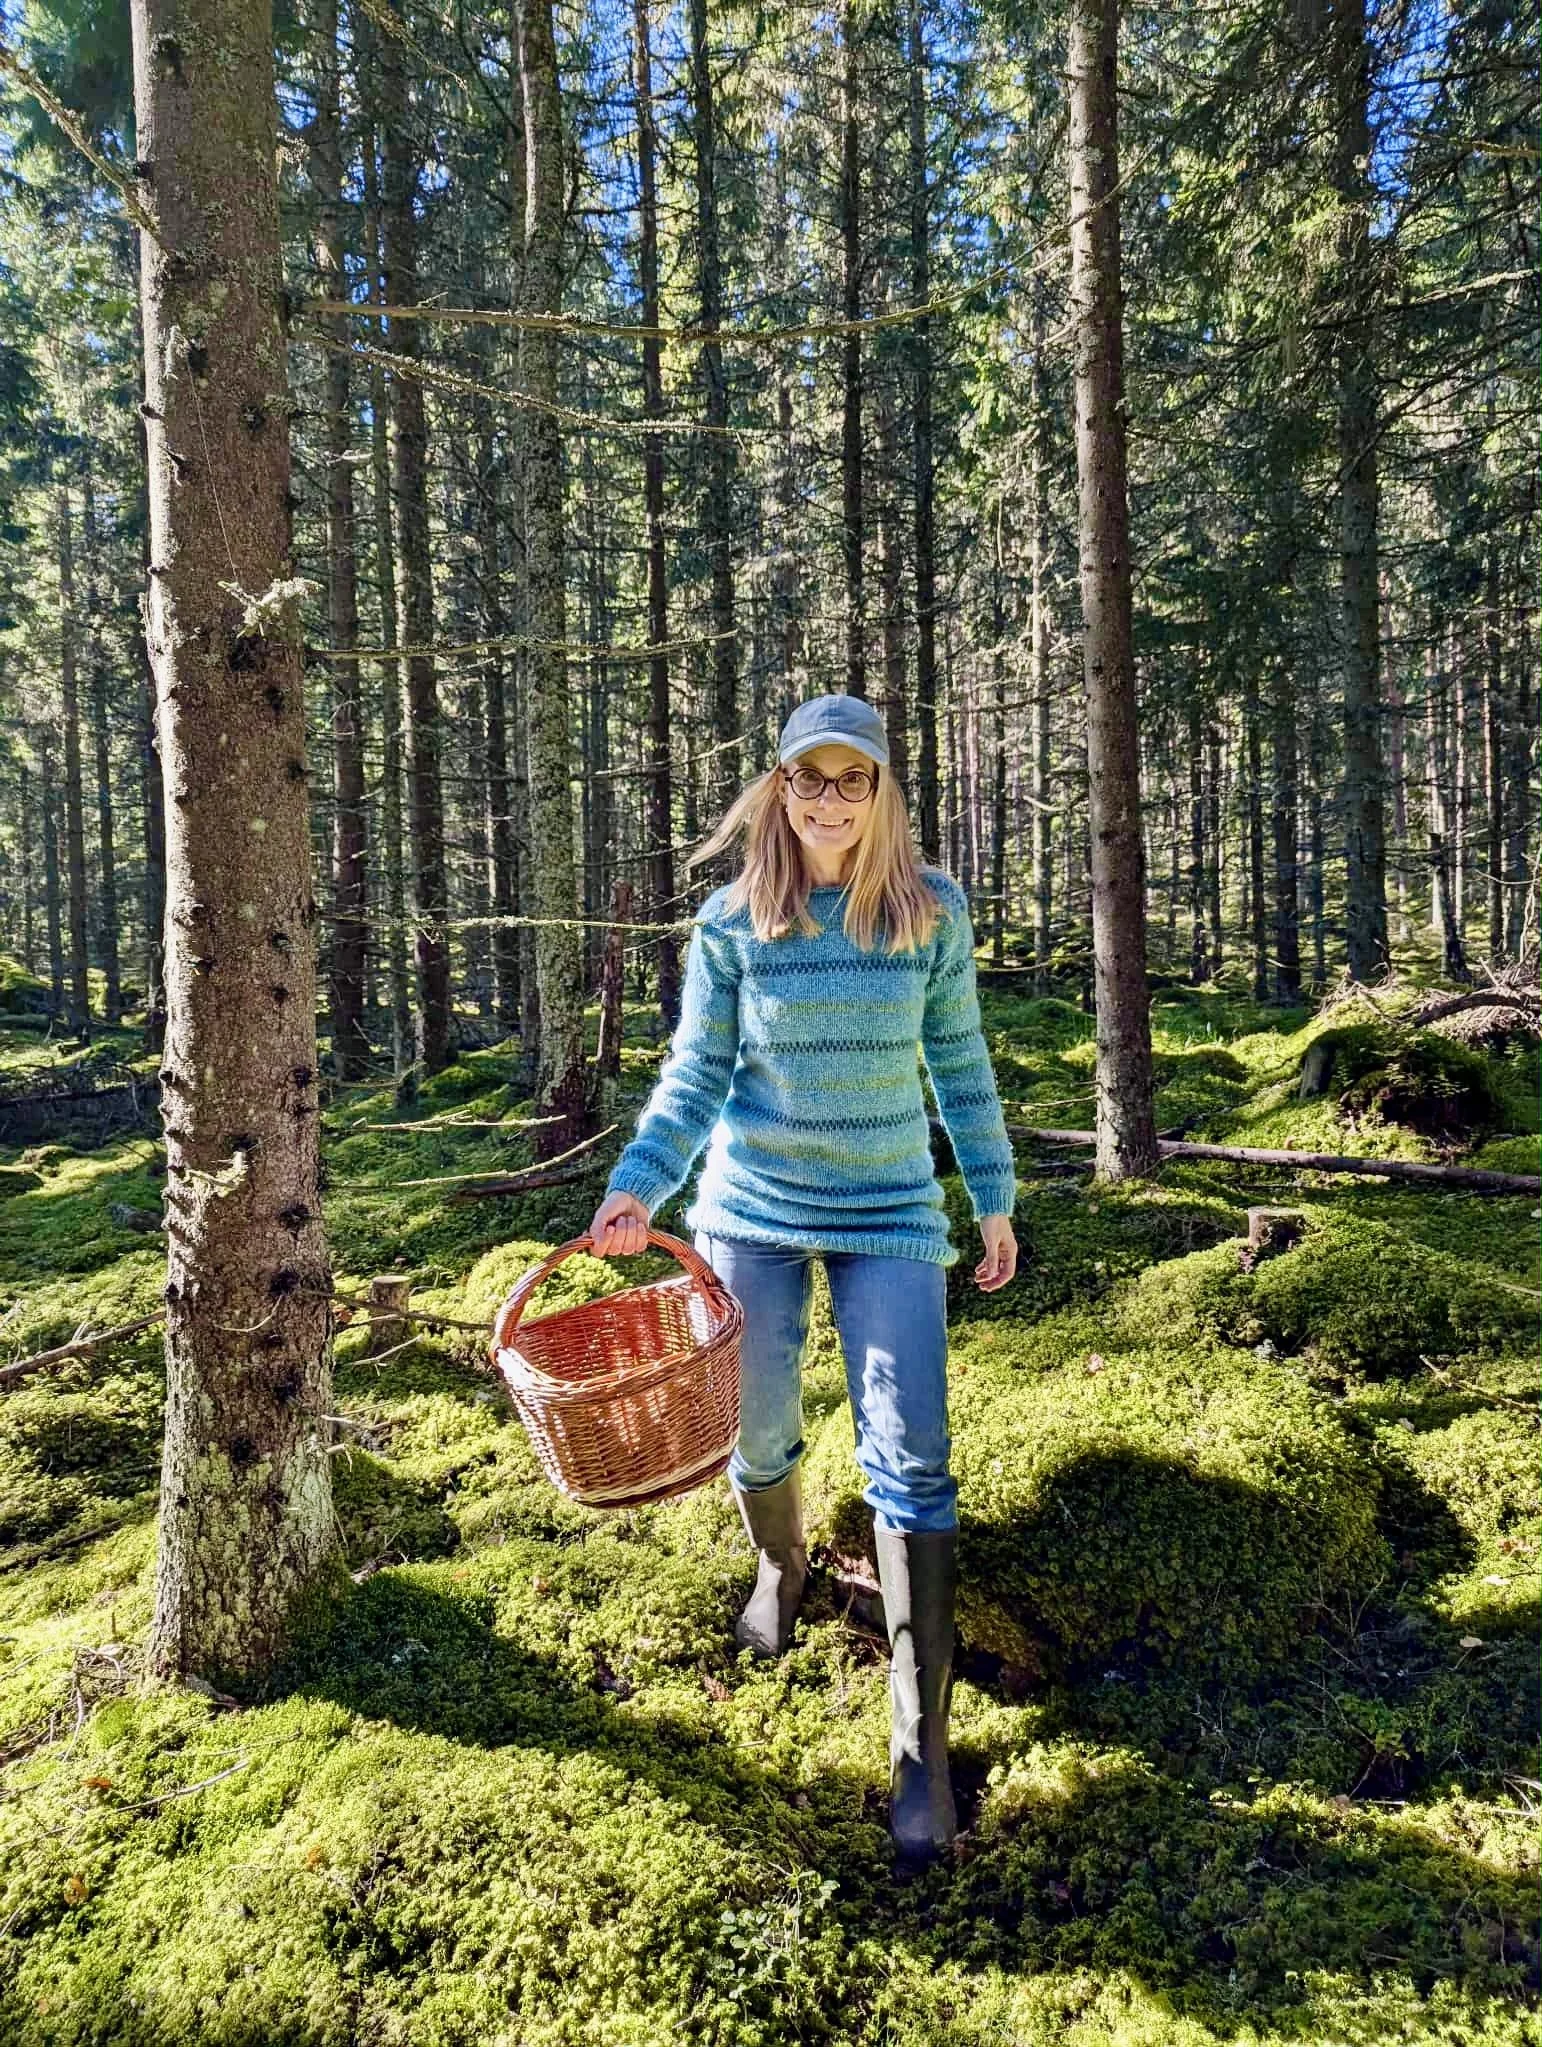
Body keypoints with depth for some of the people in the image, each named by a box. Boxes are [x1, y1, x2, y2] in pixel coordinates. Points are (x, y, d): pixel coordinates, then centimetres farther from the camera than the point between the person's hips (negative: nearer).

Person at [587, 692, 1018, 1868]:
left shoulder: (932, 912, -4)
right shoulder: (731, 923, -5)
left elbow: (959, 1062, 4)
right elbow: (696, 1074, -3)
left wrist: (995, 1197, 7)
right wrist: (640, 1187, -18)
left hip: (890, 1213, 0)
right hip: (751, 1210, 1)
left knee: (911, 1464, -5)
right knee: (756, 1433, 14)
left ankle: (923, 1747, 8)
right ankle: (782, 1567, 50)